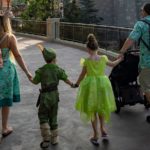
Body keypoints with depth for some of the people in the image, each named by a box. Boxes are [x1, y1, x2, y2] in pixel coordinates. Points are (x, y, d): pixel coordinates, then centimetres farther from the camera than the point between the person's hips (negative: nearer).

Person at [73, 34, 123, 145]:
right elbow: (112, 64, 14)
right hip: (102, 83, 2)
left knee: (92, 110, 9)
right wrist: (120, 59, 34)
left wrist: (77, 84, 13)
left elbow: (83, 74, -4)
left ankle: (96, 136, 13)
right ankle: (102, 128, 18)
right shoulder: (103, 58, -5)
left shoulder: (87, 61, -12)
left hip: (91, 85, -2)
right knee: (101, 106, 26)